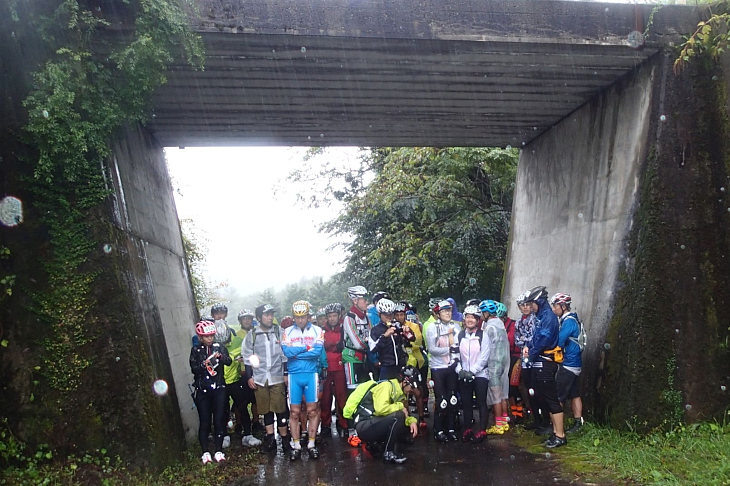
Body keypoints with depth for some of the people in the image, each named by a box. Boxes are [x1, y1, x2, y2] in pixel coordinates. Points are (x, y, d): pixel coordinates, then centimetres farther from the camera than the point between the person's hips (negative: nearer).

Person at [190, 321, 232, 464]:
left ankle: (218, 451, 11)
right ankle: (205, 452, 10)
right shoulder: (196, 350, 2)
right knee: (205, 422, 0)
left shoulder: (219, 347, 4)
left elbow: (229, 361, -11)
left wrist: (221, 356, -31)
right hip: (202, 391, -1)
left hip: (219, 389, 1)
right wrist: (204, 364, -25)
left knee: (219, 420, 1)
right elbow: (193, 369, -6)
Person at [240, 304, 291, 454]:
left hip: (277, 378, -1)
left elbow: (285, 354, 2)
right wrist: (249, 377, 4)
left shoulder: (279, 331, 1)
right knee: (266, 410, 9)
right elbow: (247, 356, 8)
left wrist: (286, 373, 0)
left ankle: (284, 438, 8)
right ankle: (270, 439, 18)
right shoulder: (252, 334, 4)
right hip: (259, 378, 2)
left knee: (280, 409, -1)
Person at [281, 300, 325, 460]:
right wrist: (306, 347, -10)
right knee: (295, 412, 5)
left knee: (312, 410, 3)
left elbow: (317, 351, -15)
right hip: (294, 375, 1)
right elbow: (287, 352, -11)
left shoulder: (317, 331, 0)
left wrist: (295, 352, -11)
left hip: (311, 374, -1)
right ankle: (296, 446, 14)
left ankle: (312, 444, 14)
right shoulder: (288, 332, 4)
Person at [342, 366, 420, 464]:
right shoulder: (387, 385, -13)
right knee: (398, 416, -27)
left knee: (408, 425, 6)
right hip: (364, 426, -9)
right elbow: (381, 409, -30)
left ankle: (375, 443, 10)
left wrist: (412, 421, -4)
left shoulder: (398, 392, 13)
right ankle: (388, 454, -10)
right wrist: (400, 406, -14)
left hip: (374, 426, 9)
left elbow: (405, 415, 17)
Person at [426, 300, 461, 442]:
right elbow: (432, 349, -13)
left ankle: (451, 429, 20)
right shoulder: (432, 328, -5)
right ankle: (439, 431, 12)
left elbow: (458, 346, -1)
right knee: (441, 401, -1)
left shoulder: (456, 327, 3)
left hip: (452, 367, 3)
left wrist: (451, 333, -15)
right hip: (438, 368, -3)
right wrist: (449, 349, -15)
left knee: (453, 399, 8)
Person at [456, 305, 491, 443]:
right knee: (466, 403, 8)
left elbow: (484, 357, -10)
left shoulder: (483, 335, -4)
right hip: (463, 376, 3)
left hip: (480, 374, -3)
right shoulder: (459, 336, 6)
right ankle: (468, 430, 18)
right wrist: (460, 370, -11)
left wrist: (472, 371, -16)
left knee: (481, 403, -1)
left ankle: (482, 431, 6)